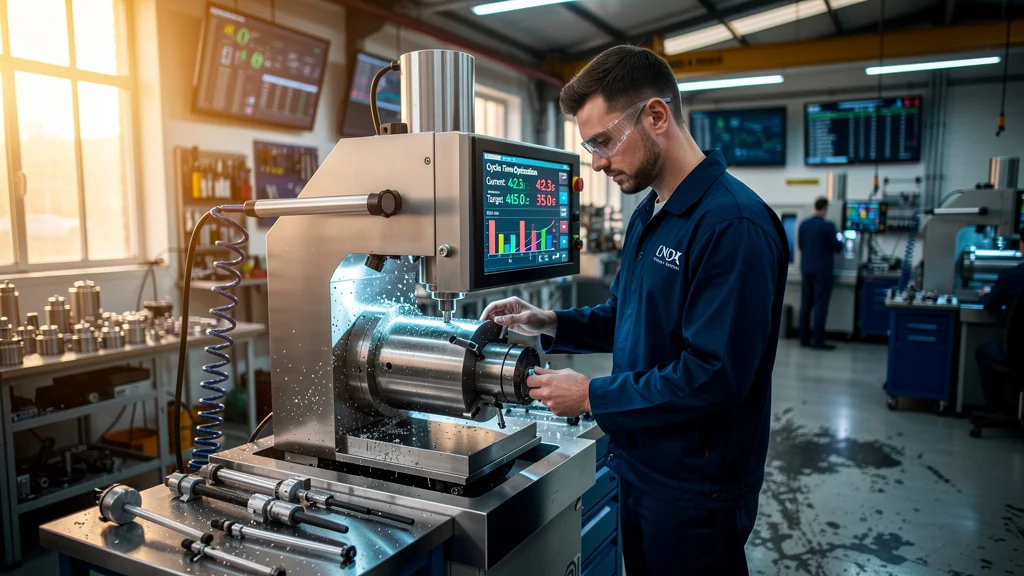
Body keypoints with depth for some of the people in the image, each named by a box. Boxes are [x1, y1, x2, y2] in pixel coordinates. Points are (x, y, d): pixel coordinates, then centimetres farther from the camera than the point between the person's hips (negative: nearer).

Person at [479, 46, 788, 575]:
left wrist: (592, 396, -20)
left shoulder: (733, 225, -23)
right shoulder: (648, 216, 7)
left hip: (696, 488, -8)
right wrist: (549, 324, -1)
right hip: (639, 467, 8)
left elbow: (715, 374, -27)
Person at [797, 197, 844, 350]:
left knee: (805, 304, 9)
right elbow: (837, 247, -7)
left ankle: (804, 338, 13)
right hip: (822, 270, -5)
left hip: (806, 268, 5)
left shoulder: (803, 224, 3)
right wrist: (840, 241, 14)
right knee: (820, 305, -2)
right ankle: (817, 340, -2)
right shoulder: (828, 226, -13)